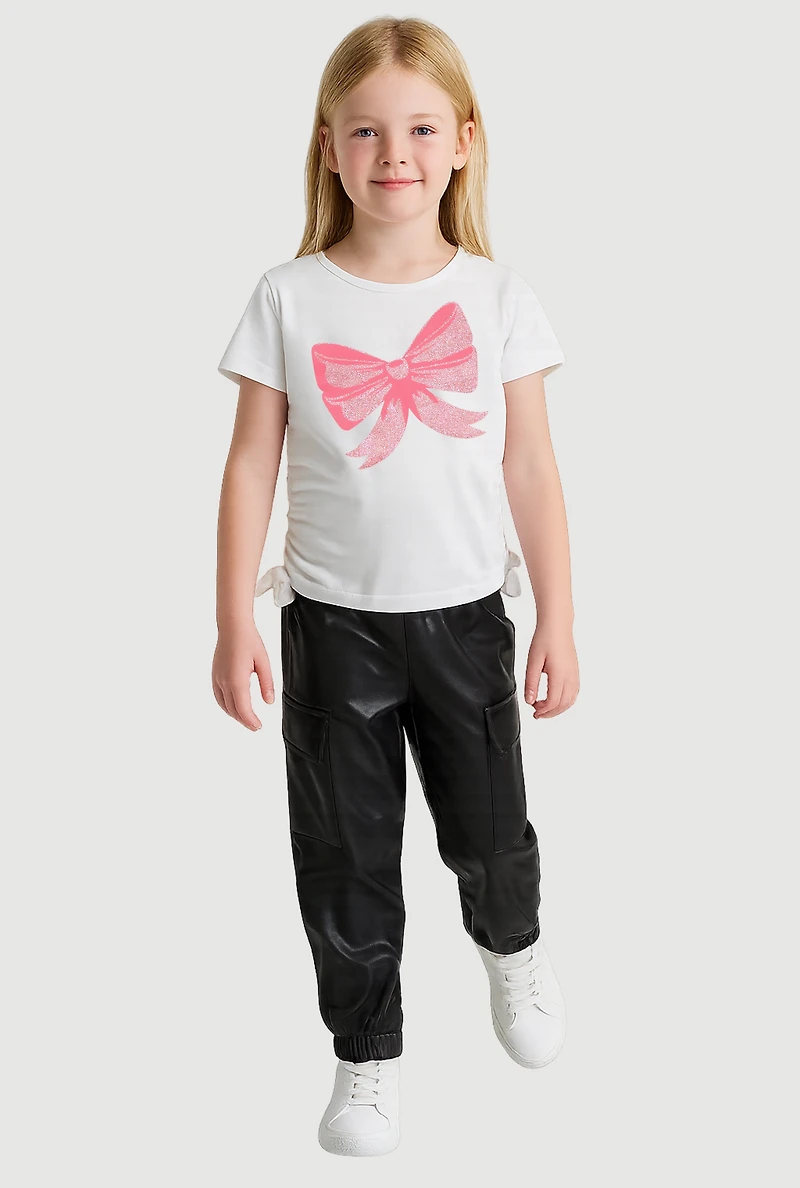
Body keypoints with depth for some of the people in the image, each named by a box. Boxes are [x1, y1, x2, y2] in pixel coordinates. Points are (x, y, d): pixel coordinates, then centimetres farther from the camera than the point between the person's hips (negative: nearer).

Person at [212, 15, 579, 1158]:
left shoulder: (497, 295, -3)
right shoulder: (291, 299, -5)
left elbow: (532, 470, 1)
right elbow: (252, 466, -2)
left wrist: (559, 622, 0)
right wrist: (234, 624, -4)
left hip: (465, 615, 1)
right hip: (334, 622, 0)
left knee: (490, 828, 13)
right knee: (346, 856, 8)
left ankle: (513, 948, 47)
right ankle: (368, 1053, 29)